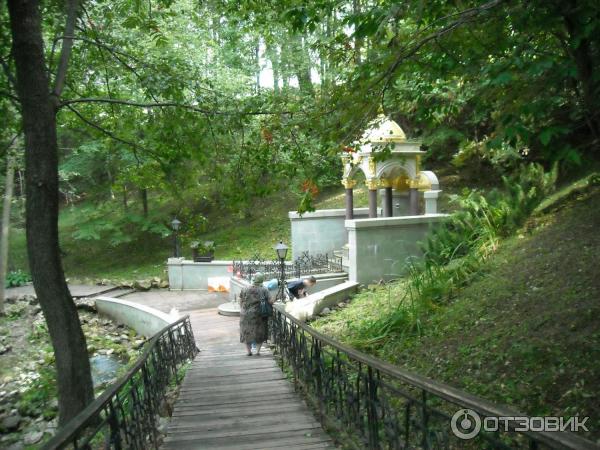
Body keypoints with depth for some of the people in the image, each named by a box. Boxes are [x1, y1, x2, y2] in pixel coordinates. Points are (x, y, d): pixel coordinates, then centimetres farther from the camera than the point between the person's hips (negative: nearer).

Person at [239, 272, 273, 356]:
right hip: (259, 315, -1)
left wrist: (242, 311, 16)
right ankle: (258, 351, 11)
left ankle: (248, 351, 19)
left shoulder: (244, 290, -2)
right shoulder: (264, 290, -8)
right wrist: (273, 300, 11)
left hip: (246, 315, 1)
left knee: (247, 332, 14)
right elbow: (270, 301, -10)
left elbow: (241, 302, 3)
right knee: (259, 333, 12)